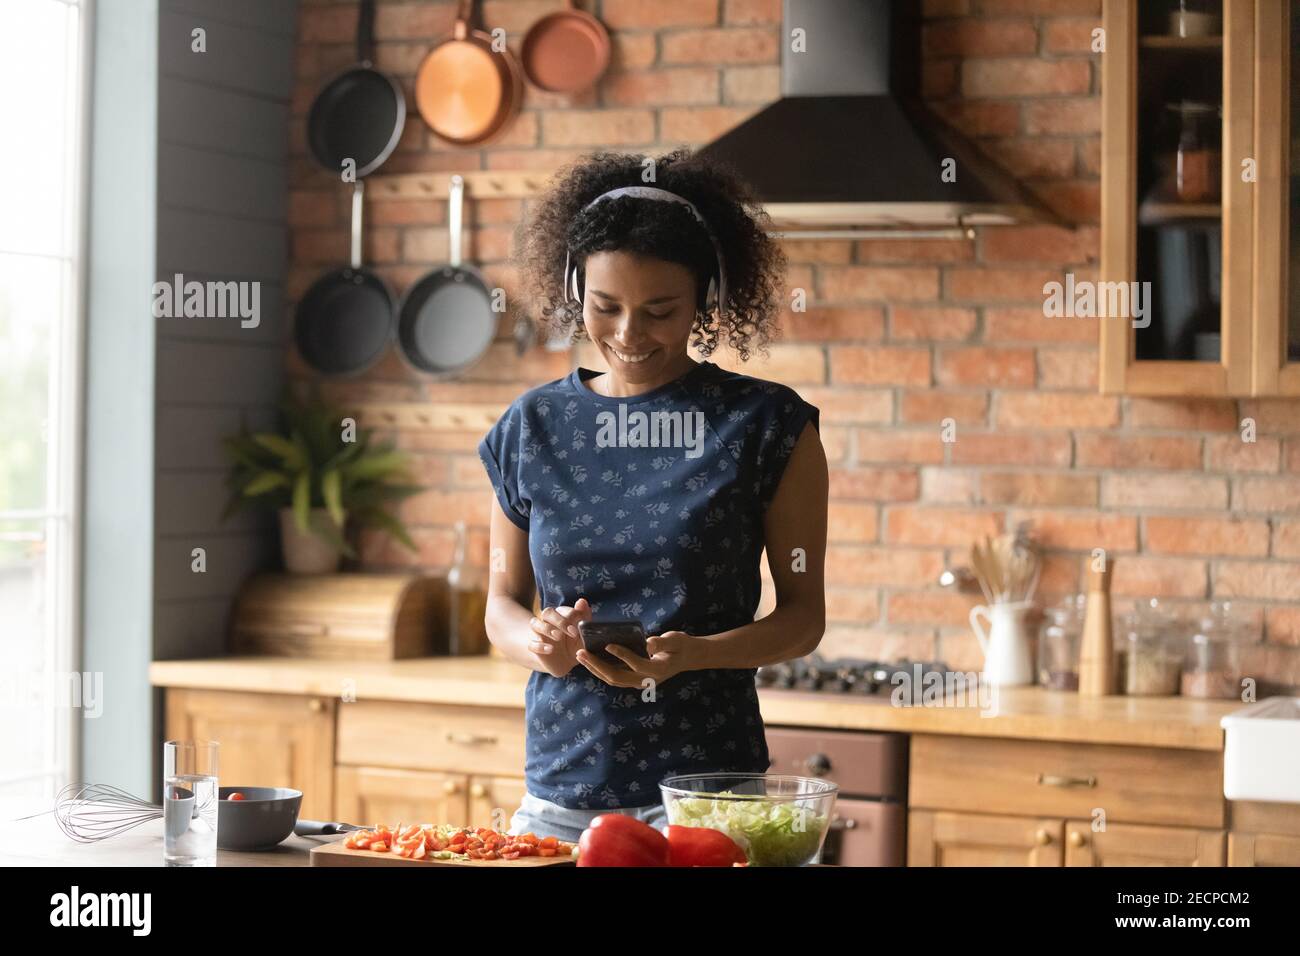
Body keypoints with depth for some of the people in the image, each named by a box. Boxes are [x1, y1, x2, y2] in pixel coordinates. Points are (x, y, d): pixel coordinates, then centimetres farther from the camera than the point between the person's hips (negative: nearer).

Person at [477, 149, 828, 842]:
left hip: (707, 783, -3)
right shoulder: (533, 428, 5)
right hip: (558, 790, 3)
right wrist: (535, 642, -10)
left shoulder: (766, 426, -3)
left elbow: (803, 613, -2)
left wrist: (691, 654, -19)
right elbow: (502, 600, 12)